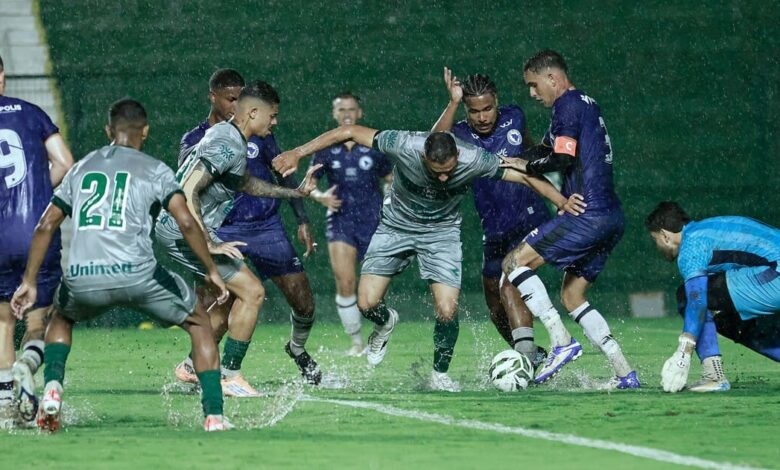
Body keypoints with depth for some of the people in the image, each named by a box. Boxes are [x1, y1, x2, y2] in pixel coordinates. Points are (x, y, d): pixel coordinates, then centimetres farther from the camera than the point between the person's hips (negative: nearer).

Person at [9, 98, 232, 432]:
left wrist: (29, 281, 22)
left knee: (61, 318, 37)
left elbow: (46, 226, 19)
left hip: (82, 280, 3)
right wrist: (211, 270, 9)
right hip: (137, 275, -3)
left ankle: (52, 388, 12)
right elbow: (186, 223, -2)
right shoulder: (154, 170, 11)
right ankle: (214, 415, 8)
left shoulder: (81, 168, 22)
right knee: (198, 322, 19)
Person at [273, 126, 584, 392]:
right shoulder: (404, 146, -31)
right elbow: (350, 132, -22)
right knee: (367, 304, -11)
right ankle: (386, 322, 27)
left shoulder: (474, 161, -29)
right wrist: (298, 153, -22)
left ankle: (440, 375, 11)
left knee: (447, 311, -15)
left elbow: (525, 176, -17)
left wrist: (562, 201, -24)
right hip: (395, 226, 0)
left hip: (441, 231, 0)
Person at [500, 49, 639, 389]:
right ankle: (624, 373, 9)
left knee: (515, 262, -7)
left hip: (588, 215, -10)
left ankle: (561, 341, -16)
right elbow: (545, 149, 28)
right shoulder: (587, 104, 23)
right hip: (612, 217, 10)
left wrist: (526, 165, -1)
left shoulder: (568, 103, -6)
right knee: (572, 296, 16)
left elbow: (562, 158, -16)